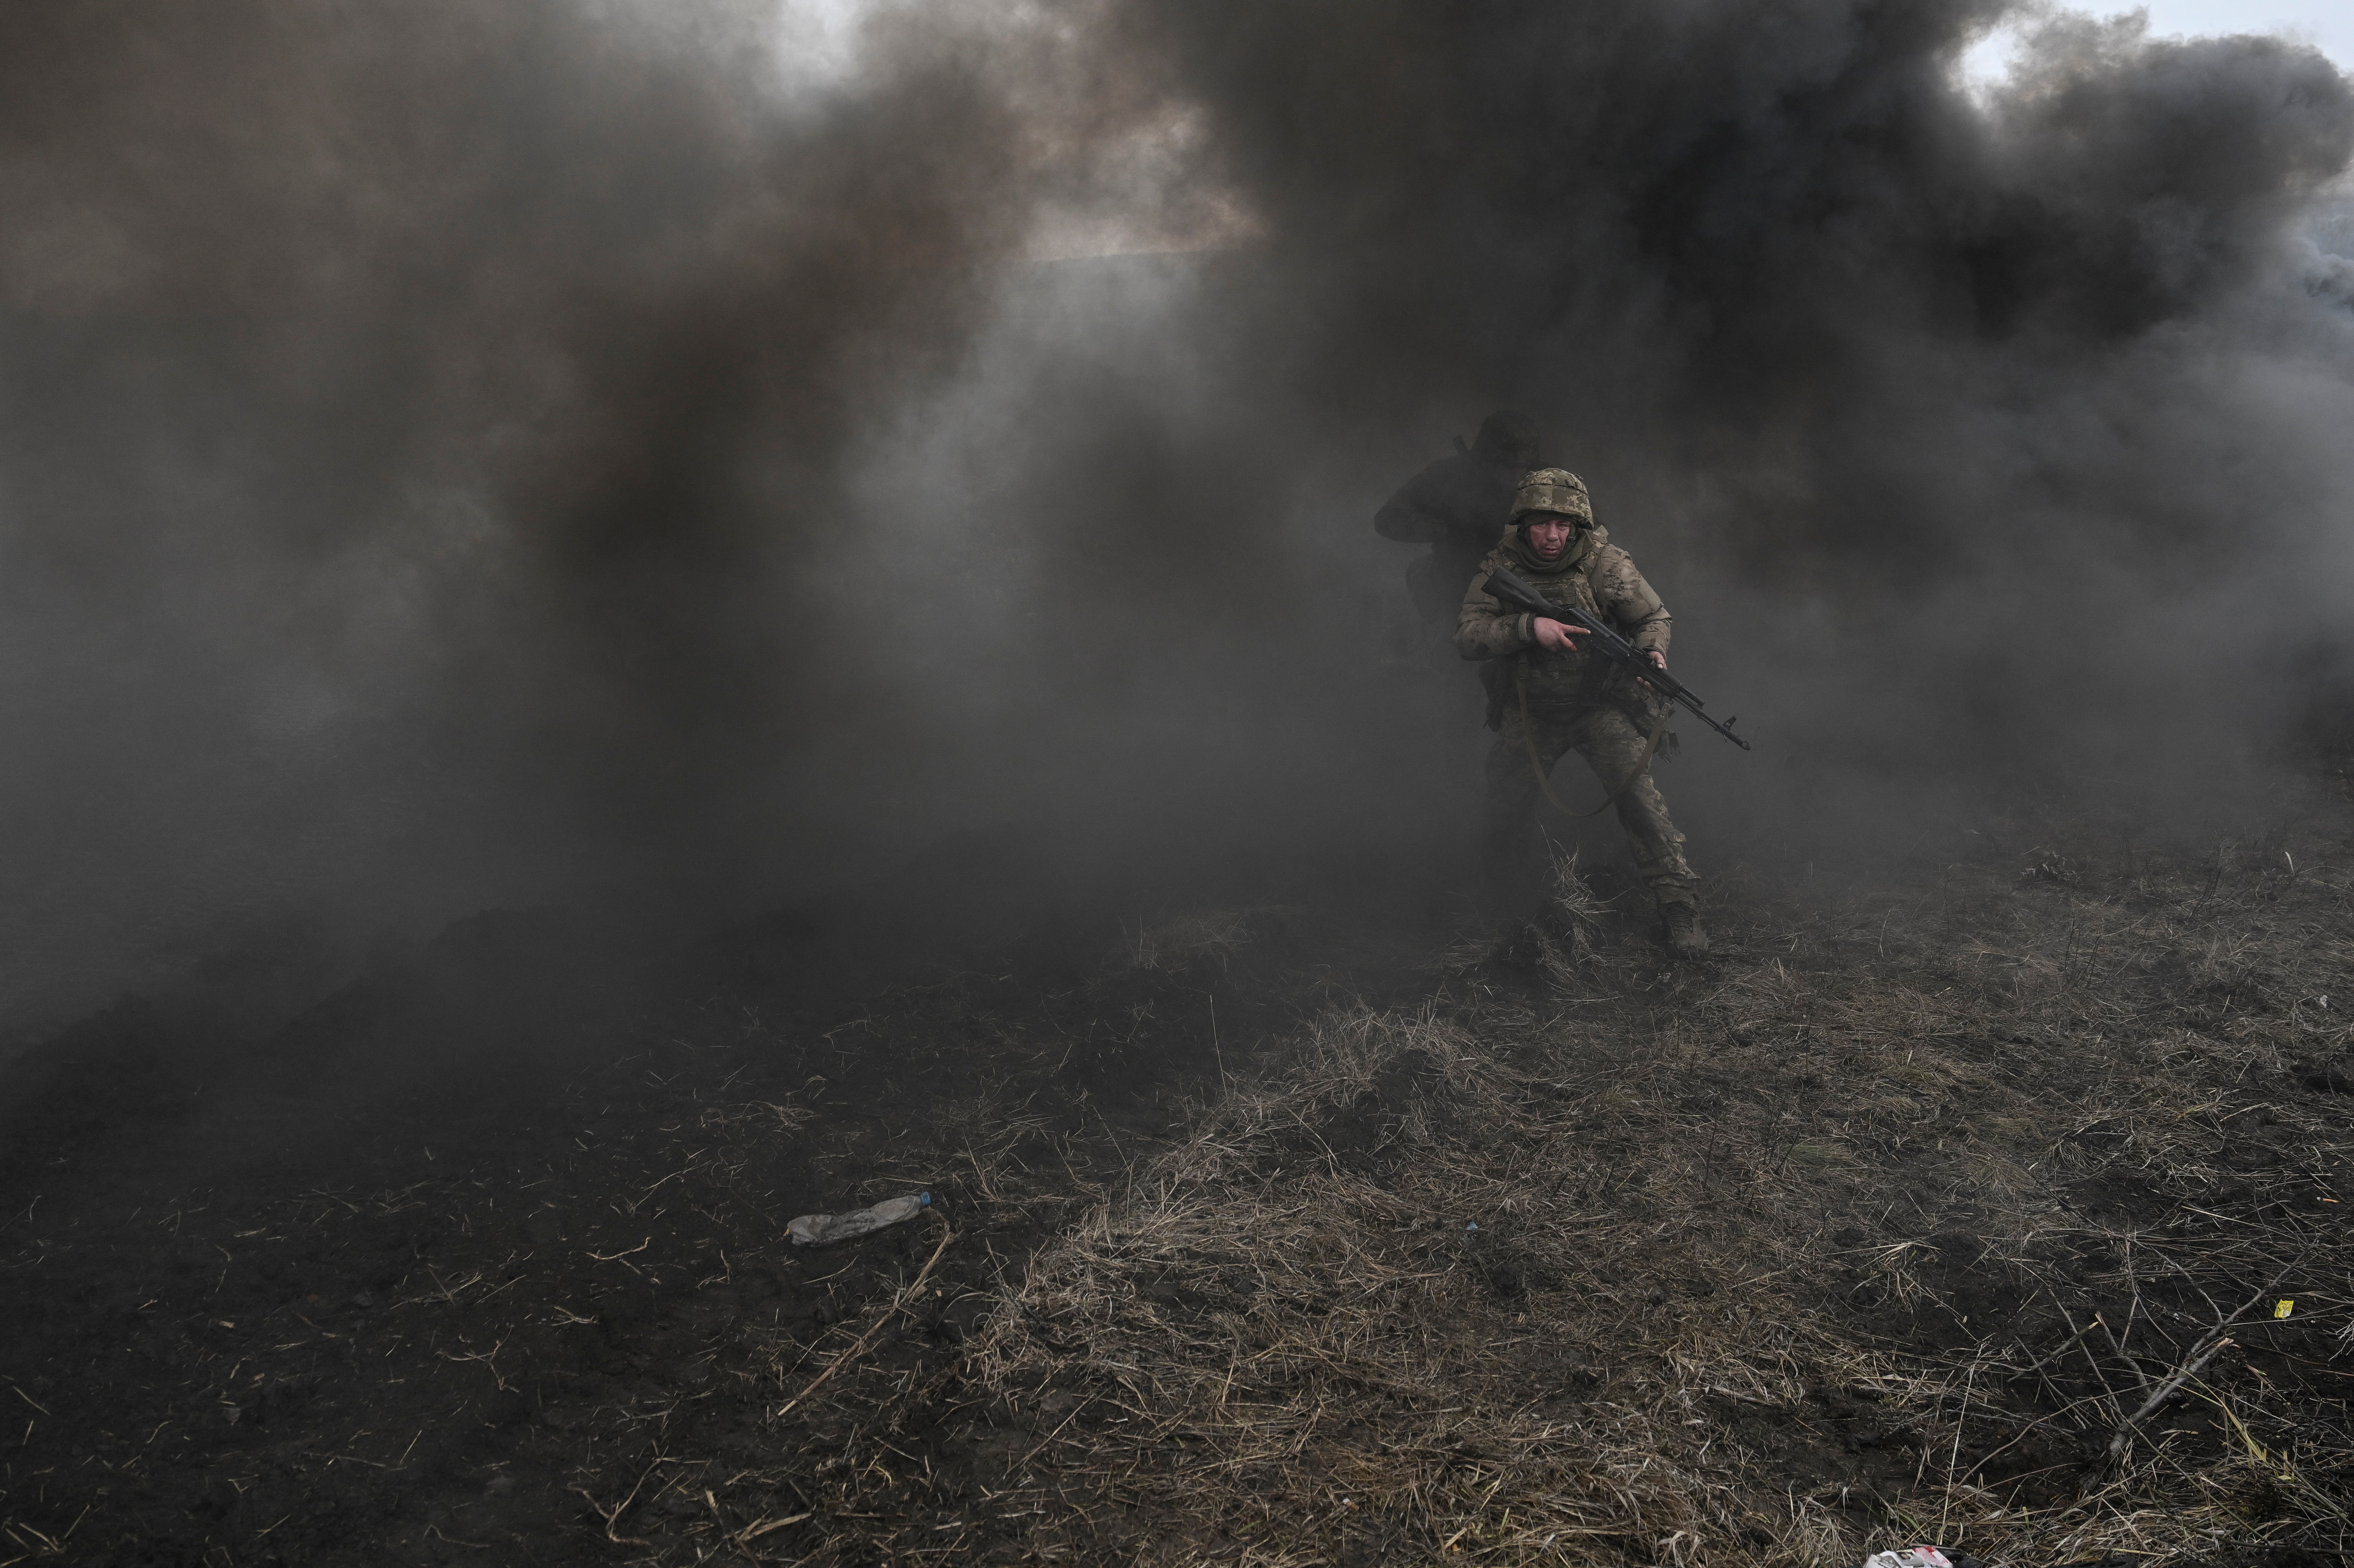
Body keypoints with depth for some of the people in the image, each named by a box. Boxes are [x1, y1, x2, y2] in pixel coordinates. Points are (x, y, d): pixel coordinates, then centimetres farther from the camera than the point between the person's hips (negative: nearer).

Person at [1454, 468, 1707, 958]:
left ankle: (1677, 903, -12)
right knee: (1505, 807, 6)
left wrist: (1652, 652, -23)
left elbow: (1653, 616, -1)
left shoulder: (1606, 563, -12)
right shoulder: (1500, 567, -10)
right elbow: (1466, 636, -18)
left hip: (1600, 704, -2)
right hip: (1529, 712, 2)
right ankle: (1500, 900, 32)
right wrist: (1529, 626, -32)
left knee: (1635, 785, -20)